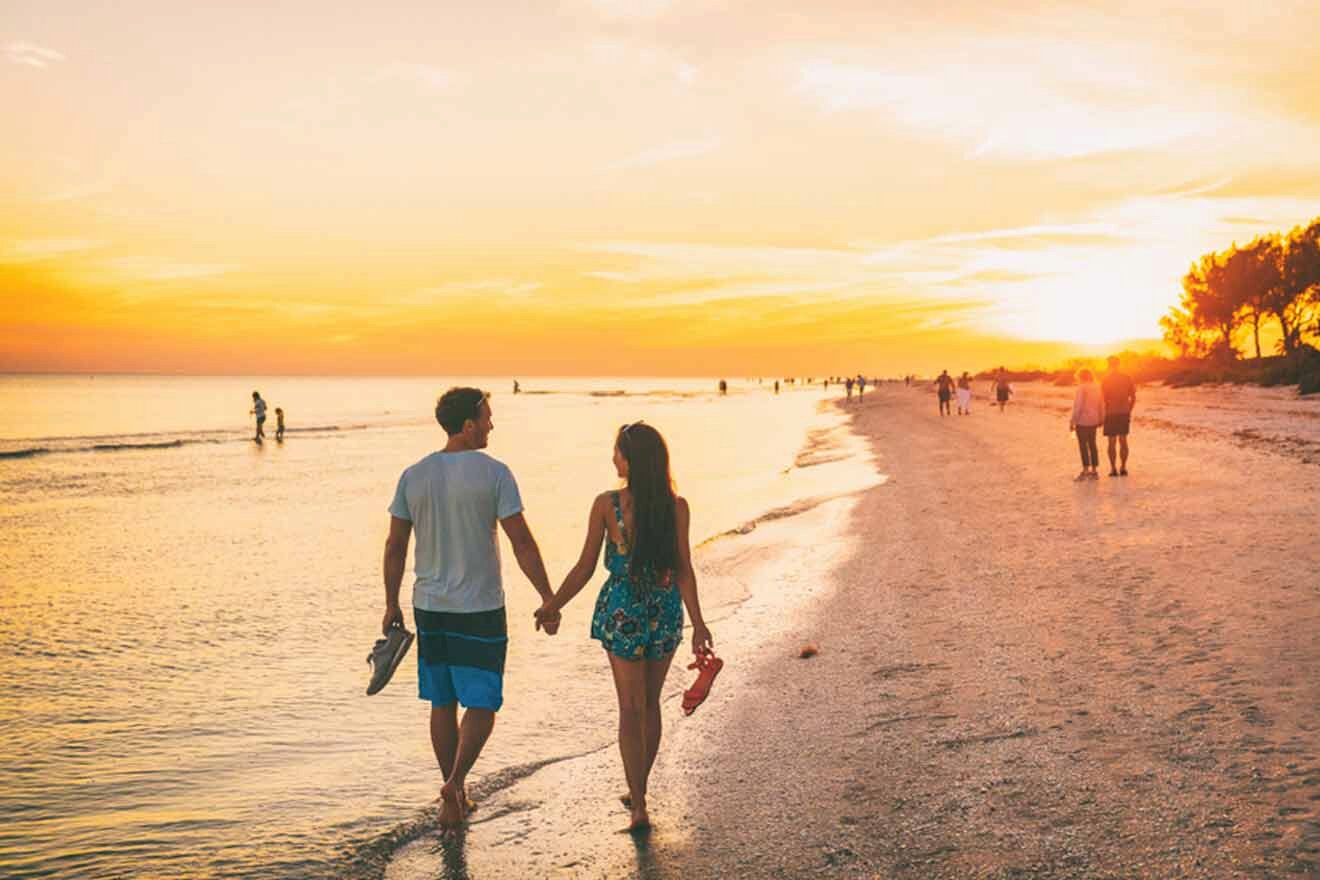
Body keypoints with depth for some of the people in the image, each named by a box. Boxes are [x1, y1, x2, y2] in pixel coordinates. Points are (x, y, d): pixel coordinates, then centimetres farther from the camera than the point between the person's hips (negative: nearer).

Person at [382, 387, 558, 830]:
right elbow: (522, 543, -12)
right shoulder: (494, 473, -10)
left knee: (443, 703, 14)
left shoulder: (413, 476, 2)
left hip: (430, 607, 4)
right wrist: (549, 600, -7)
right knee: (481, 704, 5)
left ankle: (454, 798, 22)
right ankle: (455, 782, -14)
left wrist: (391, 605, 14)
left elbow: (395, 547, 4)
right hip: (480, 610, -4)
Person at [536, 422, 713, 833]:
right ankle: (638, 792, 31)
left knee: (632, 707, 7)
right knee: (650, 703, 19)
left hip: (622, 611, -2)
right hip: (665, 611, 2)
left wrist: (552, 606, 5)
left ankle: (639, 807, 5)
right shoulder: (677, 507, -9)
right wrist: (698, 624, -7)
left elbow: (585, 568, -8)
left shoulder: (606, 504, -13)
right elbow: (683, 571, -11)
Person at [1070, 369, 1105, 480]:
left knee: (1083, 445, -3)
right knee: (1092, 444, 12)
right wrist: (1101, 420, 22)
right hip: (1093, 421, 7)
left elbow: (1078, 406, -16)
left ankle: (1086, 470, -3)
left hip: (1082, 421, -7)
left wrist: (1072, 421, -12)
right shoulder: (1097, 388, 8)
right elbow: (1101, 406, 13)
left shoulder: (1082, 388, -13)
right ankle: (1094, 471, 14)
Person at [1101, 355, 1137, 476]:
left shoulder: (1105, 380, -10)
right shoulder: (1127, 378, 2)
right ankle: (1123, 468, 13)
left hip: (1111, 415, -3)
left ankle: (1113, 469, 2)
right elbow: (1133, 398, 4)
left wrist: (1102, 415, 0)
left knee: (1112, 442, 3)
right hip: (1124, 414, 3)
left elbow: (1104, 399, -11)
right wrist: (1129, 411, 15)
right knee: (1123, 441, 13)